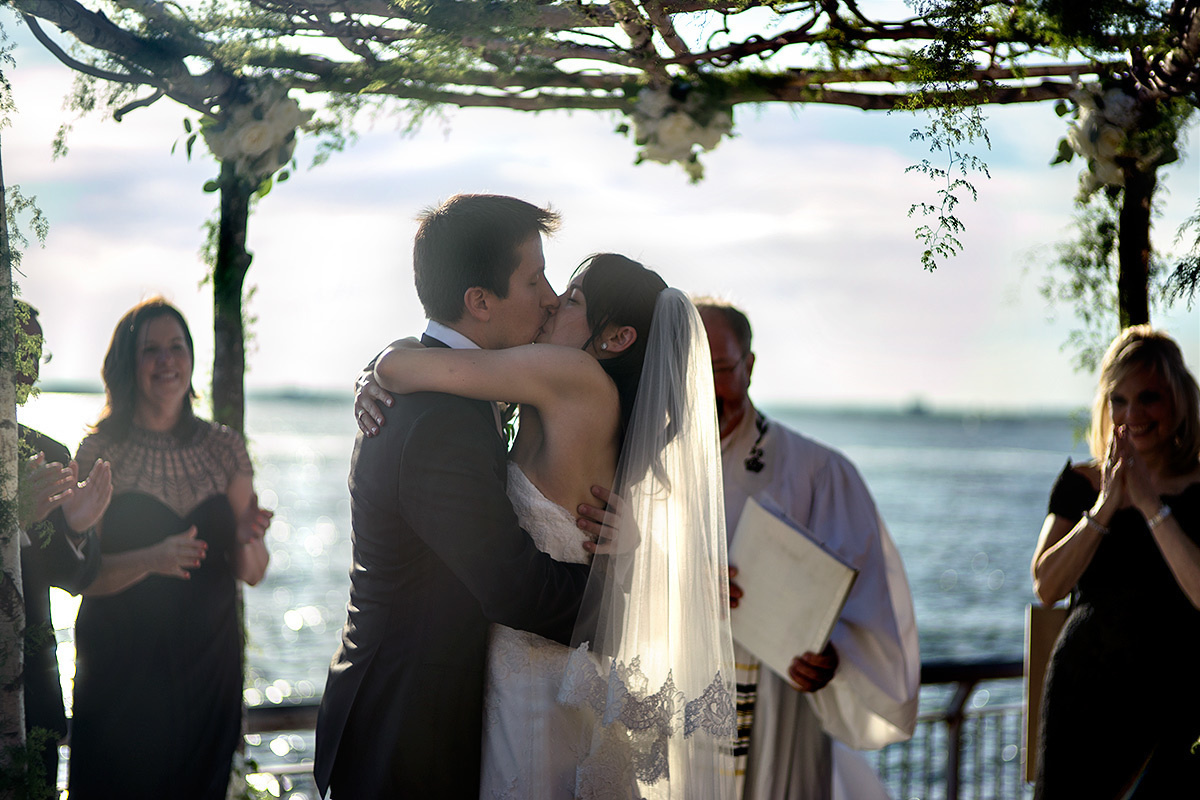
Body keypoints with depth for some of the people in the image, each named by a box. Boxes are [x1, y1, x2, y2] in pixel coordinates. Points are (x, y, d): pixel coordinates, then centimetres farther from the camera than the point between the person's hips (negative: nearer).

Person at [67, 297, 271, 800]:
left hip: (209, 665, 3)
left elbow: (252, 574, 6)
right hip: (120, 670, -3)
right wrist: (152, 560, -25)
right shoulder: (100, 452, -5)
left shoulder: (224, 448, 4)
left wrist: (246, 539, -15)